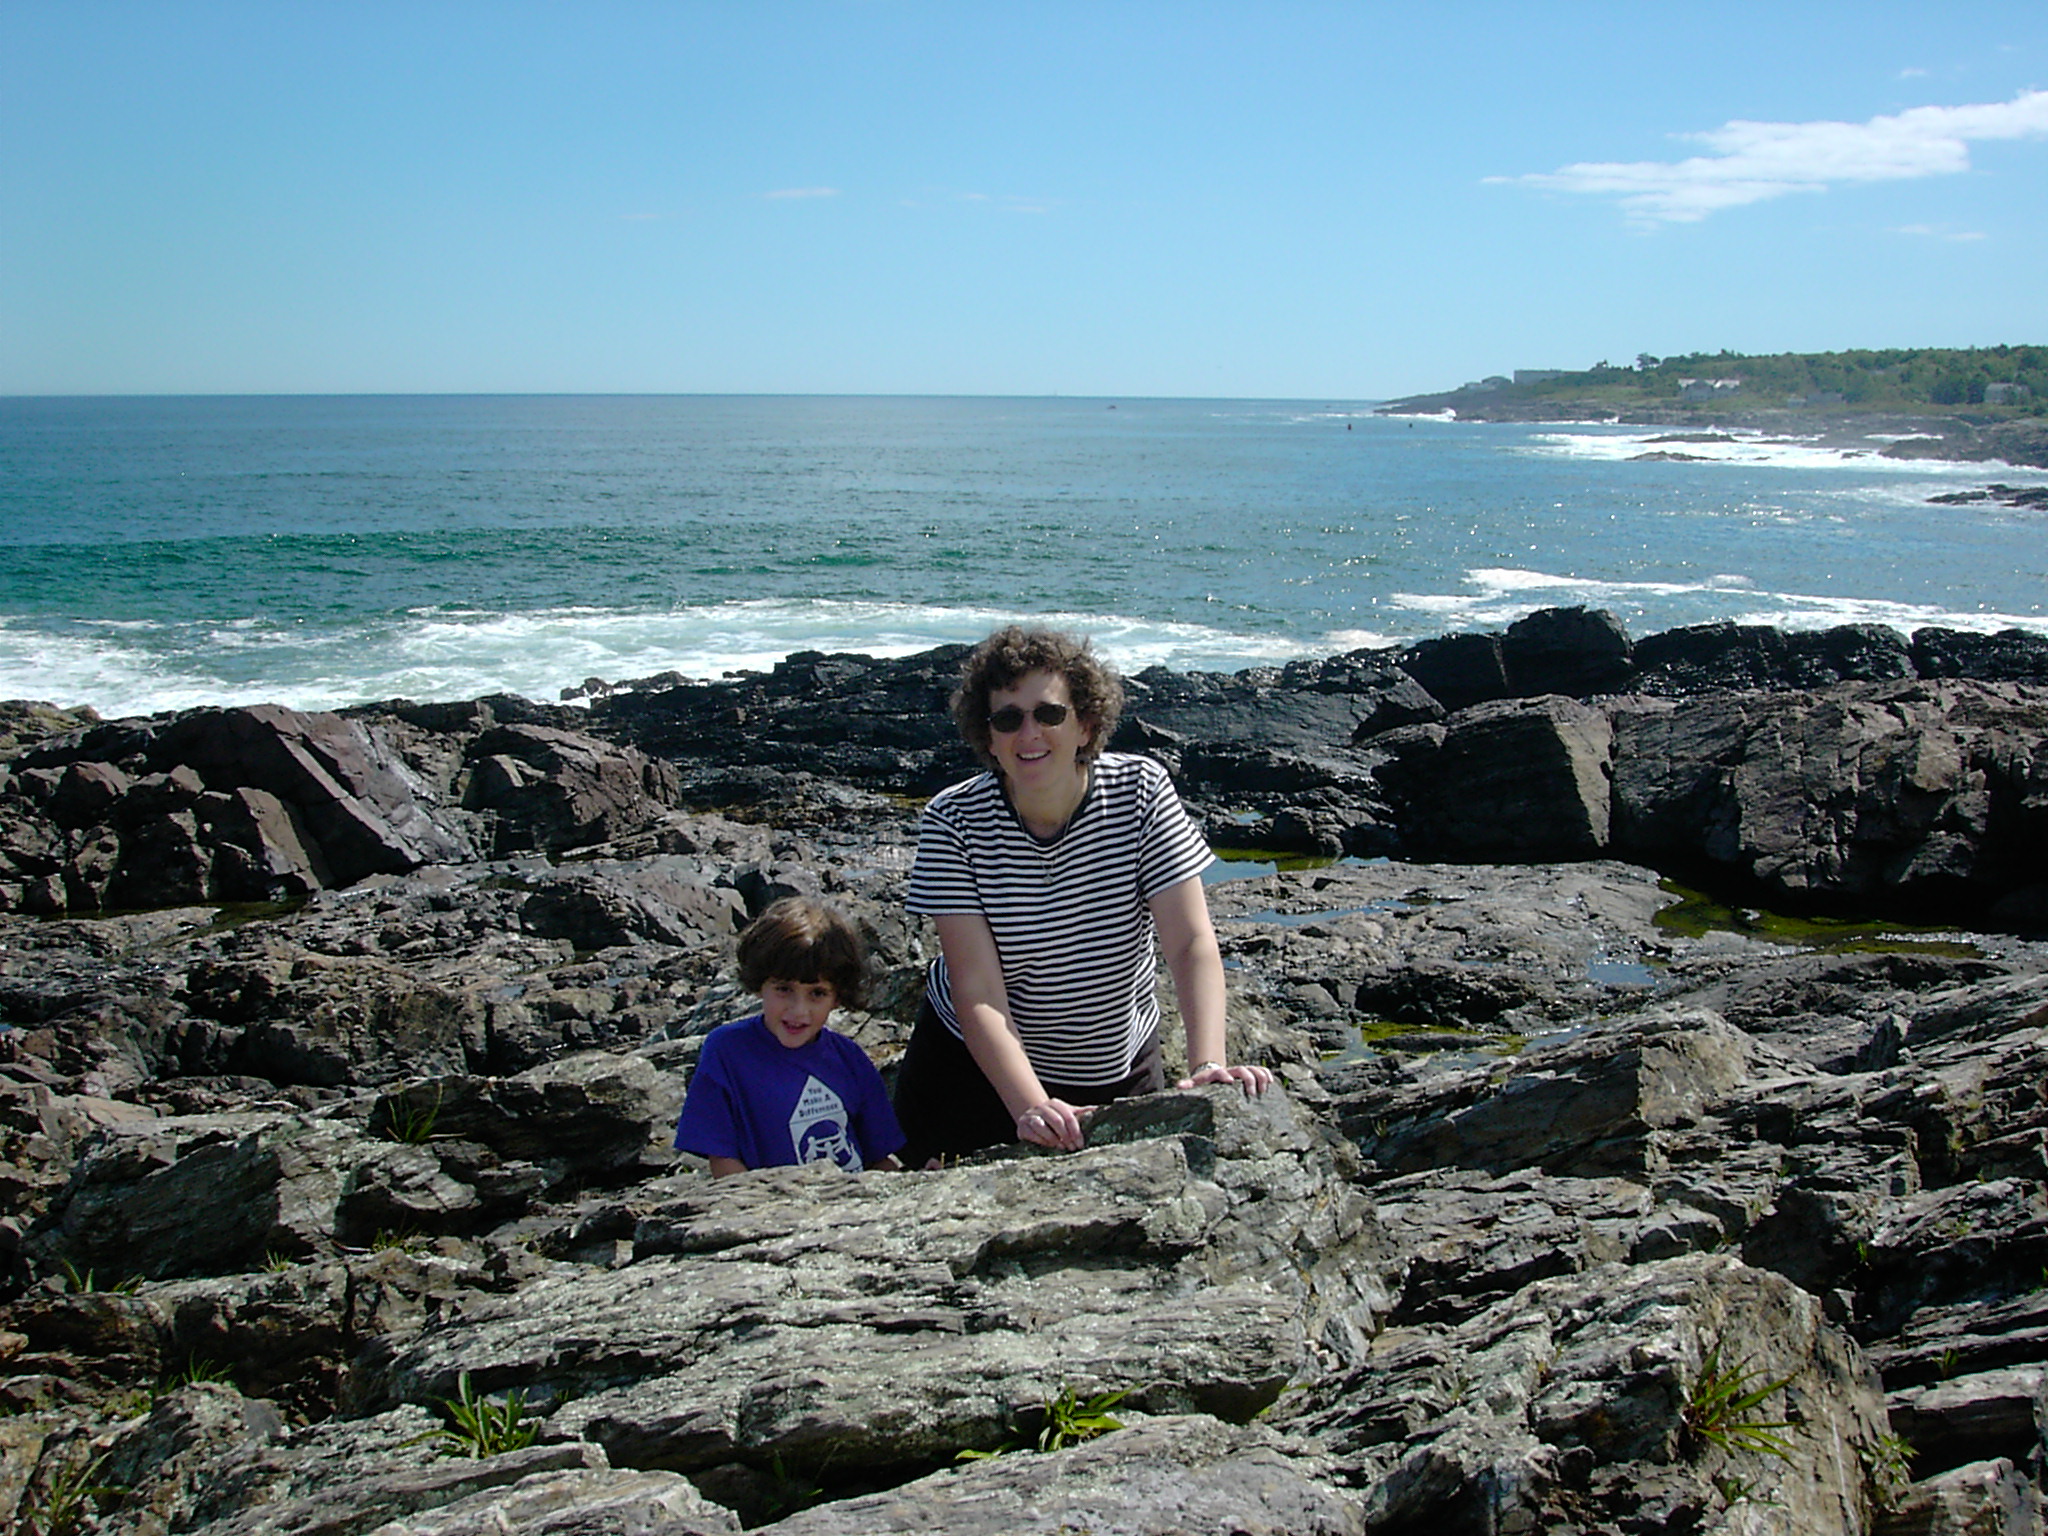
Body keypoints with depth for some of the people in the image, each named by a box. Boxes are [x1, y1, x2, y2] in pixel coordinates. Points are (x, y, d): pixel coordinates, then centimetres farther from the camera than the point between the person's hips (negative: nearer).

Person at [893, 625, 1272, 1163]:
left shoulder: (1140, 791, -17)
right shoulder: (952, 822, -21)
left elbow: (1192, 944, -23)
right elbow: (977, 991, -26)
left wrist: (1206, 1067, -39)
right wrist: (1031, 1108, -41)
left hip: (1119, 1072, 1)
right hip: (974, 1064, -1)